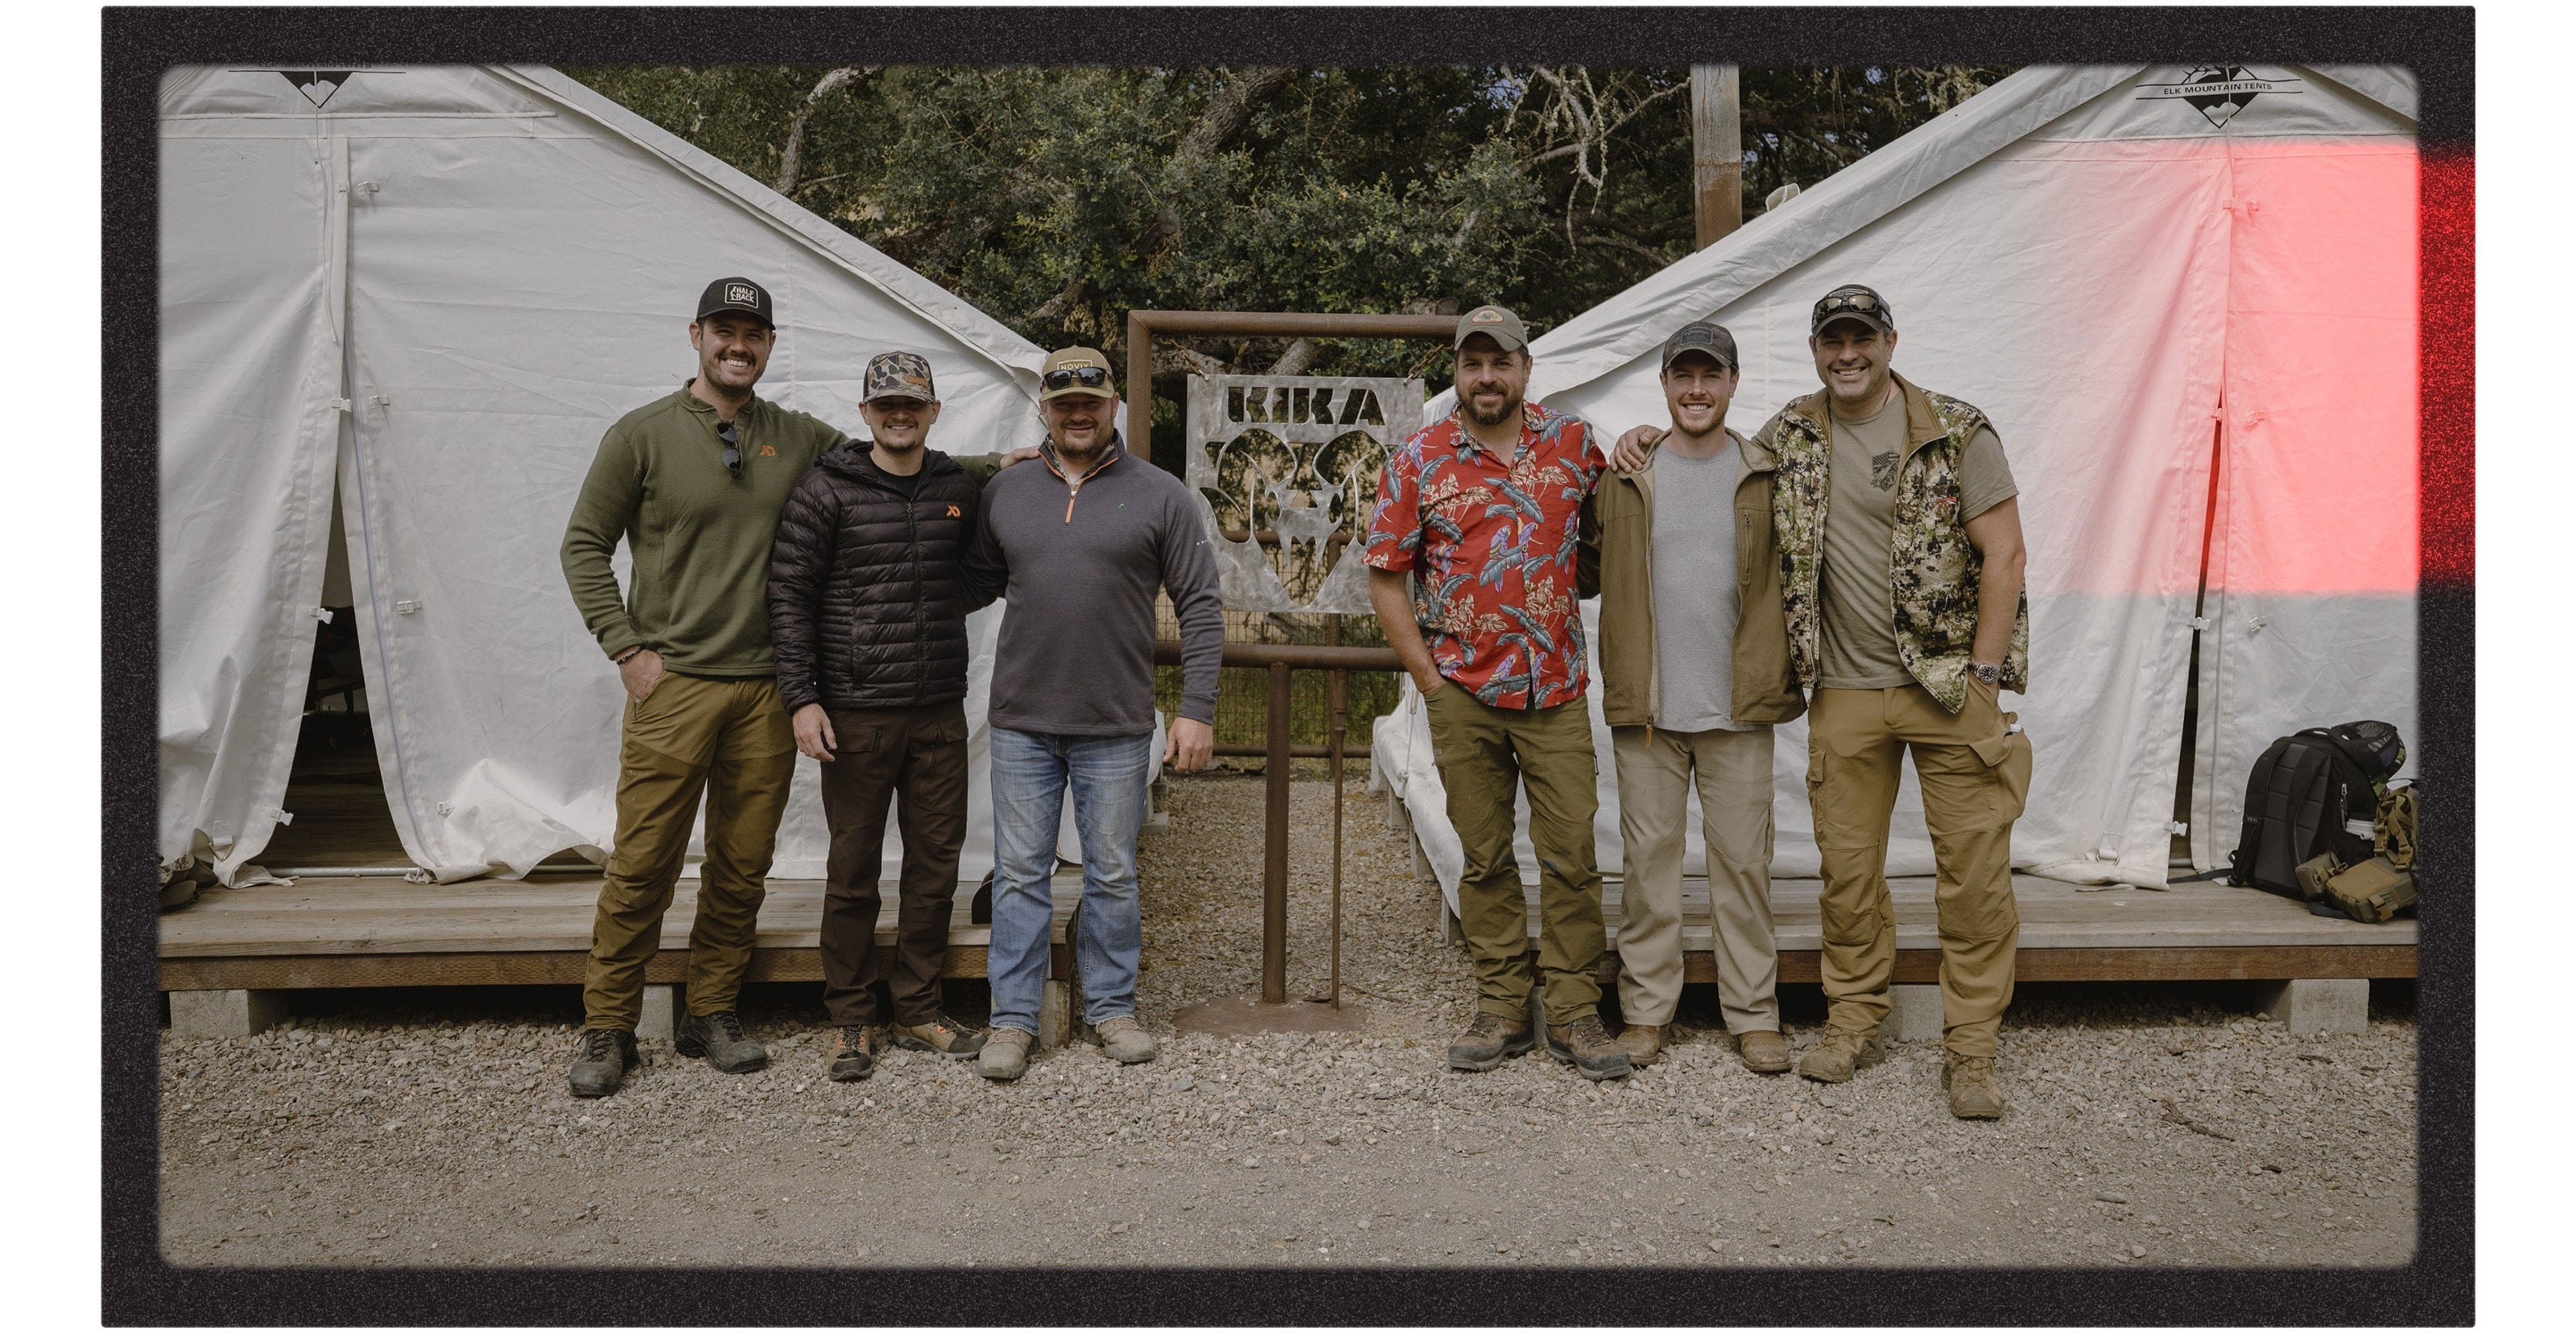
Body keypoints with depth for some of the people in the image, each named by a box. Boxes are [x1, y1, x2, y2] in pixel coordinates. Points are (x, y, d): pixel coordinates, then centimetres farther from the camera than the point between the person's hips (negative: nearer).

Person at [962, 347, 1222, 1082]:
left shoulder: (1160, 496, 0)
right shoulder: (1005, 493, 8)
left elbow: (1201, 608, -1)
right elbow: (976, 583, 18)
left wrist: (1197, 710, -6)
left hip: (1117, 725, -2)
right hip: (1021, 720, 2)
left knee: (1113, 874, 9)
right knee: (1020, 873, 6)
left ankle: (1111, 1006, 24)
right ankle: (1014, 1018, 17)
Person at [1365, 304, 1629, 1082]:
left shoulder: (1572, 443, 6)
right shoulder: (1418, 460, 2)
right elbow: (1385, 579, 3)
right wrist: (1429, 680, -3)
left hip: (1557, 691, 1)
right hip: (1463, 692, 0)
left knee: (1571, 854, 0)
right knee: (1485, 858, 7)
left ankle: (1575, 1016, 10)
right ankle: (1502, 1011, 18)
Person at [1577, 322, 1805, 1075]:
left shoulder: (1767, 479, 5)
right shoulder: (1623, 479, 6)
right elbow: (1587, 572, 12)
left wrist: (1792, 668, 5)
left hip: (1739, 709, 0)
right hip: (1645, 709, 0)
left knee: (1743, 860, 5)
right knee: (1649, 859, 6)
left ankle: (1753, 1014, 17)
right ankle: (1645, 1010, 17)